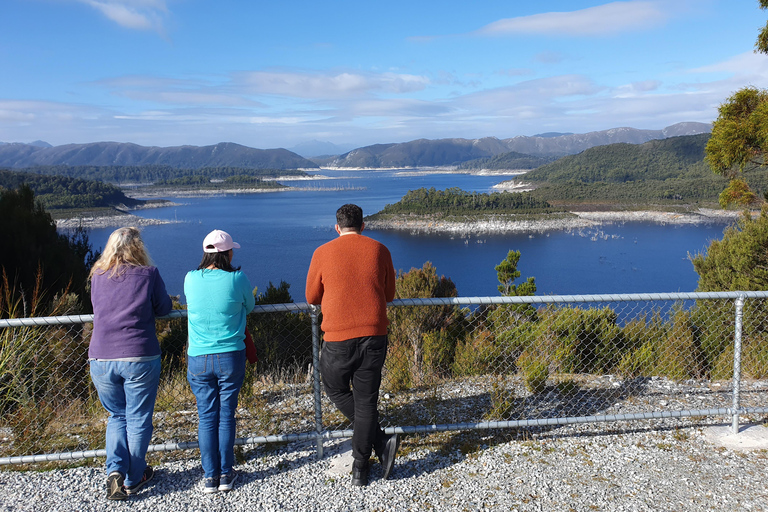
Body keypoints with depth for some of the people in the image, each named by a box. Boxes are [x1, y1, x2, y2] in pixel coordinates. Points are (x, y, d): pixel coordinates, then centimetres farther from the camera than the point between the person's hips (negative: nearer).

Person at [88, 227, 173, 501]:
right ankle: (133, 480, 22)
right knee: (138, 419, 12)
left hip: (101, 360, 3)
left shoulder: (97, 276, 5)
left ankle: (115, 470, 7)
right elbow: (164, 308, 4)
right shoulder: (148, 274, -5)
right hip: (140, 359, -3)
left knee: (117, 416, 22)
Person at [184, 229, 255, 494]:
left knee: (206, 417, 10)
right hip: (231, 357, -1)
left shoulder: (191, 279, -3)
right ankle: (226, 474, 17)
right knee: (226, 415, 9)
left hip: (198, 359, 2)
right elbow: (250, 307, 8)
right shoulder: (237, 279, -9)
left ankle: (210, 476, 15)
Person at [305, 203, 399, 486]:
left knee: (336, 390, 20)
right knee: (366, 400, 11)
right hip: (374, 336, 2)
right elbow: (389, 294, 12)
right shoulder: (379, 250, 3)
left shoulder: (323, 253, -1)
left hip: (338, 338, -2)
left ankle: (381, 441, 11)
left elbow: (312, 297, 8)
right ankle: (360, 468, 15)